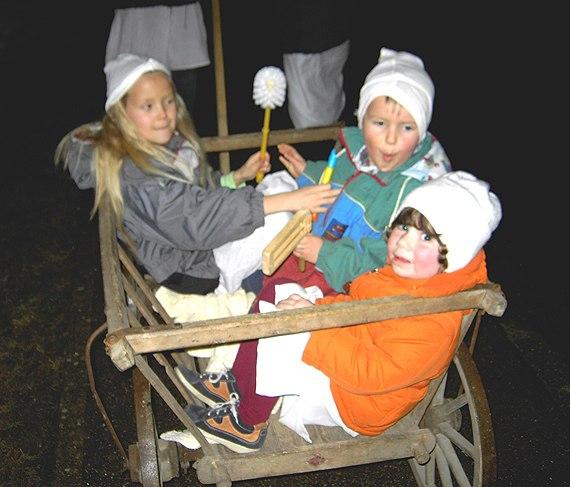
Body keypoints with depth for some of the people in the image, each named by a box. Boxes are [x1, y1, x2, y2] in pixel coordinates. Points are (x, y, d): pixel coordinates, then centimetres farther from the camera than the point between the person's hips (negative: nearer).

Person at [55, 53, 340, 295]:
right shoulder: (135, 175, -27)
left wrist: (239, 176, -2)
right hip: (194, 271, -9)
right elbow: (197, 217, -36)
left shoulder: (171, 143, 1)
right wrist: (287, 201, -39)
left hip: (208, 241, 9)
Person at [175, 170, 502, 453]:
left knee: (277, 341, -26)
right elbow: (356, 304, 9)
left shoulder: (435, 322, -32)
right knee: (276, 293, 5)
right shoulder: (407, 273, -4)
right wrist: (315, 308, -9)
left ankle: (248, 426, -2)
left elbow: (371, 374, -34)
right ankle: (236, 385, 9)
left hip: (355, 403, -9)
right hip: (348, 350, 10)